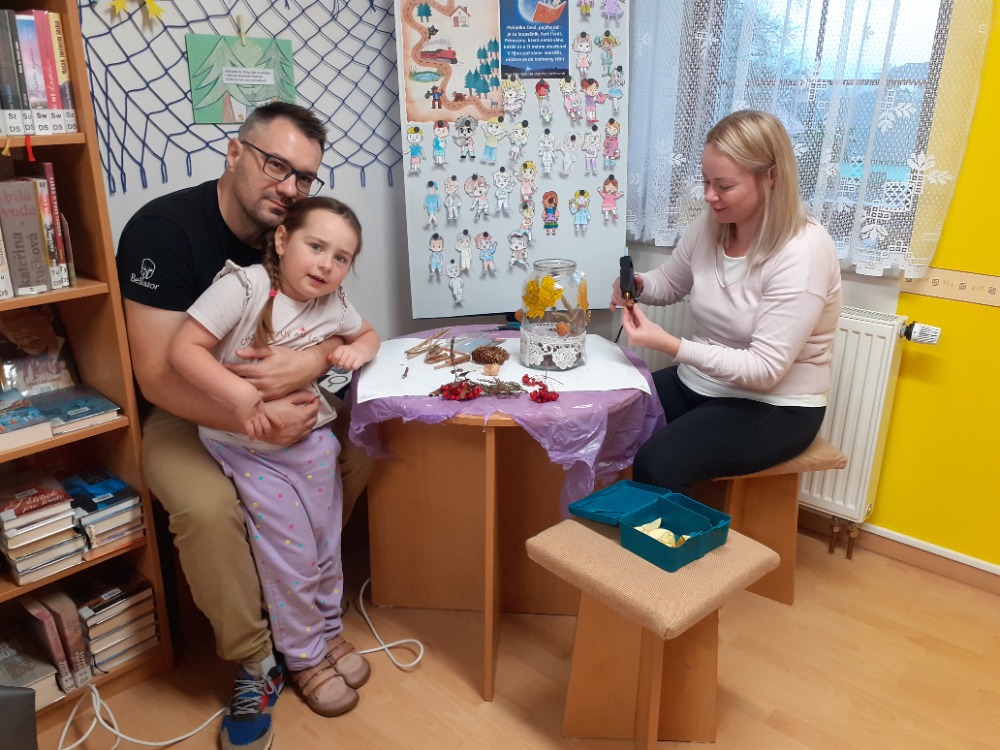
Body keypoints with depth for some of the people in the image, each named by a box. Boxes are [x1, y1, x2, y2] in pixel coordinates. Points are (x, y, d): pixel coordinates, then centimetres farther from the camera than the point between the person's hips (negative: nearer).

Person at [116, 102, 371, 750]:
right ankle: (255, 660, -7)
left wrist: (313, 361, -30)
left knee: (360, 443, -12)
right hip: (185, 409, -5)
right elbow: (158, 376, -26)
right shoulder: (165, 228, -21)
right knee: (208, 507, -31)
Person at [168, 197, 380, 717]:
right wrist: (241, 395, -35)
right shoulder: (243, 287, -19)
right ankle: (305, 659, 24)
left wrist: (358, 349, -5)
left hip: (312, 437, 5)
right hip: (249, 449, -5)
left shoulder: (333, 304, -1)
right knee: (290, 553, 0)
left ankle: (328, 632, 39)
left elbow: (368, 335, 19)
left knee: (326, 543, 13)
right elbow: (184, 350, -22)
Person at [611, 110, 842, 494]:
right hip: (699, 384, 7)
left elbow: (764, 369, -25)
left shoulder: (803, 253, -23)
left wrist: (668, 344, -32)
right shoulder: (710, 226, -3)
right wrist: (636, 285, -9)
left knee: (656, 465, -28)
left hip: (774, 408, -6)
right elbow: (670, 283, 16)